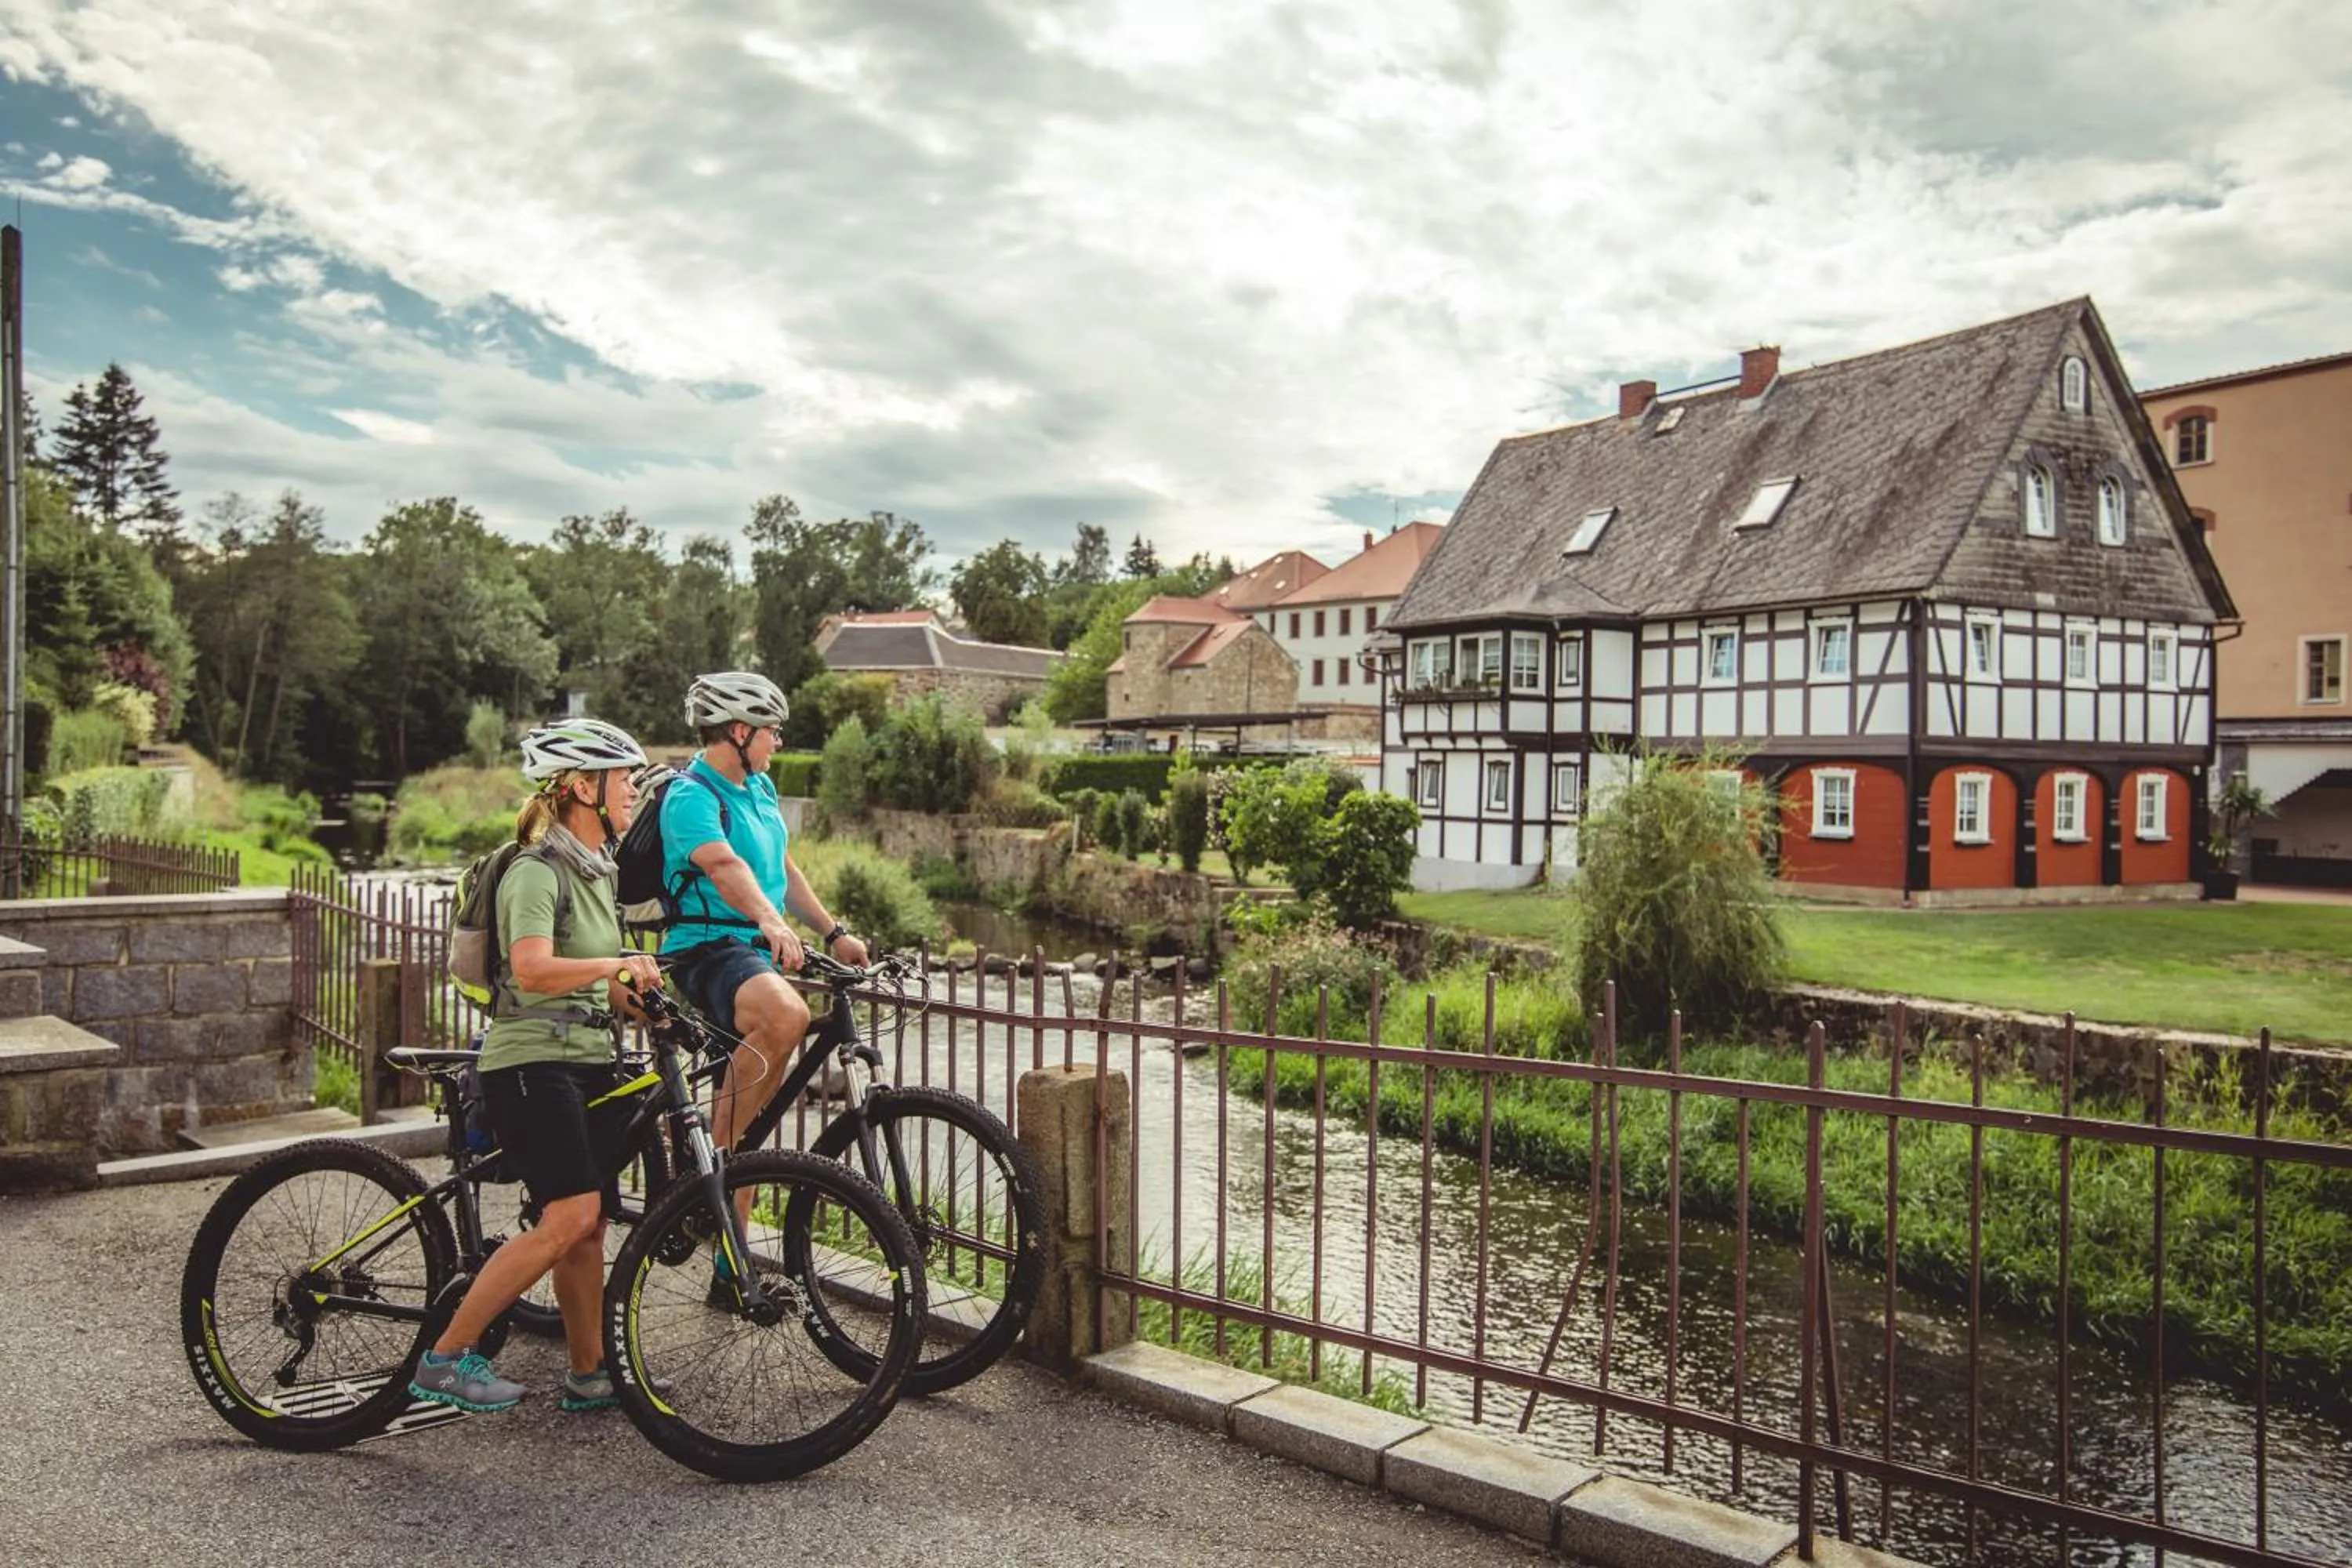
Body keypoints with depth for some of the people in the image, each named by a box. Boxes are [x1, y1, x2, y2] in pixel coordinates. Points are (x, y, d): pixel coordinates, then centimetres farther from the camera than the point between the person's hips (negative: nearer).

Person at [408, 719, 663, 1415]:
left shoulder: (597, 870, 16)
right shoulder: (537, 870, -13)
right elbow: (534, 970, -28)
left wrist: (646, 1005, 7)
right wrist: (618, 964, -31)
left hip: (590, 1063, 9)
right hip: (532, 1063, -9)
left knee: (589, 1226, 8)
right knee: (570, 1217, -17)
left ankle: (590, 1374, 17)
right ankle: (445, 1357, -5)